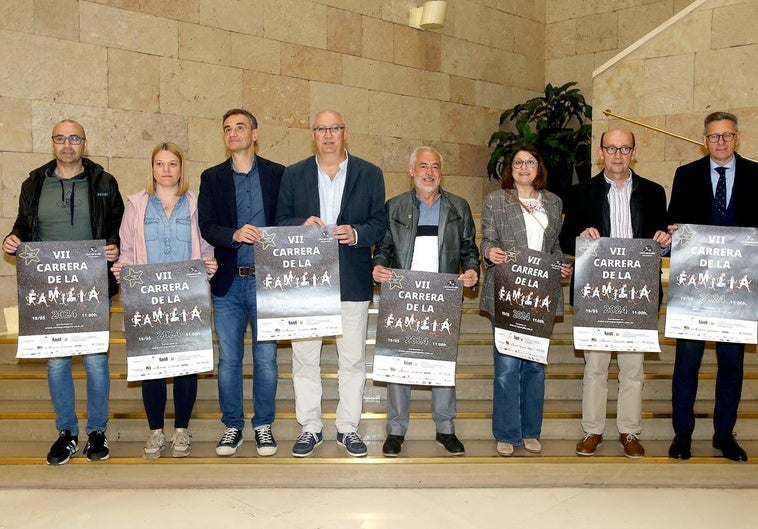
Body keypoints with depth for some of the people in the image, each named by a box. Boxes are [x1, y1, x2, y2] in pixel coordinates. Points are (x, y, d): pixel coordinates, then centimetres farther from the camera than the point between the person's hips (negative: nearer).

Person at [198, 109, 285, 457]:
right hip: (228, 283, 2)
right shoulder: (212, 178, 9)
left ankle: (264, 425, 19)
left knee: (266, 359, 4)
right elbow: (206, 226, -2)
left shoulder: (277, 174, 5)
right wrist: (234, 235, -21)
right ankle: (232, 426, 21)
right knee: (228, 360, 7)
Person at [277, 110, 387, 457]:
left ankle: (348, 428, 18)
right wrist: (303, 224, -13)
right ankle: (310, 428, 18)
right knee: (304, 358, 5)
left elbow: (380, 223, 5)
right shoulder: (293, 175, 10)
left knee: (352, 358, 4)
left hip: (353, 280, 0)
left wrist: (357, 233, -15)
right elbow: (281, 221, 8)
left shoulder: (370, 174, 7)